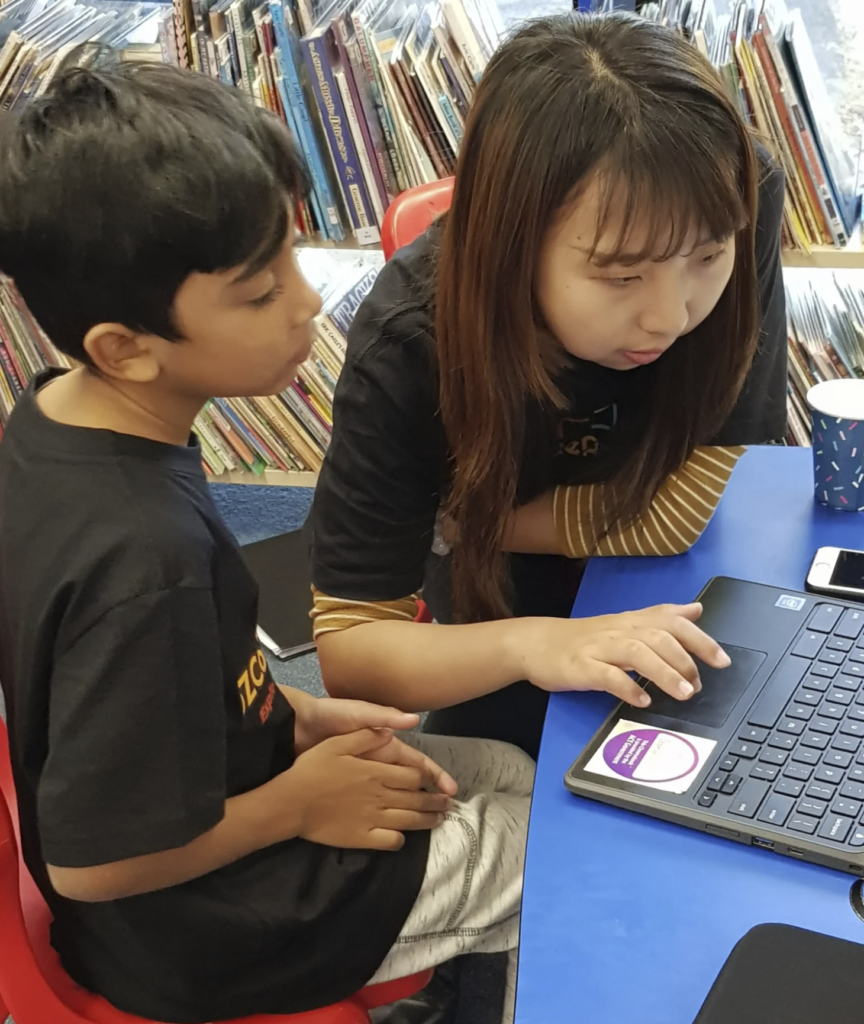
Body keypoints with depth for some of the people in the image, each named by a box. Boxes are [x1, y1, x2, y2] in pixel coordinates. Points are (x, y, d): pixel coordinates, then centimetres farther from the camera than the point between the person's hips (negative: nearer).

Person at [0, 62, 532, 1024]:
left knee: (511, 770, 20)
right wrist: (301, 803, -15)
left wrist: (296, 715, -2)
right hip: (198, 940, -8)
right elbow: (91, 862, -29)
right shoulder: (147, 560, -37)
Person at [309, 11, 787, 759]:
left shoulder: (741, 211, -30)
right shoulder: (410, 343, -32)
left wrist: (462, 524, -18)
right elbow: (347, 648, -28)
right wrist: (526, 644, -44)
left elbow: (675, 511, -25)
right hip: (499, 596, 1)